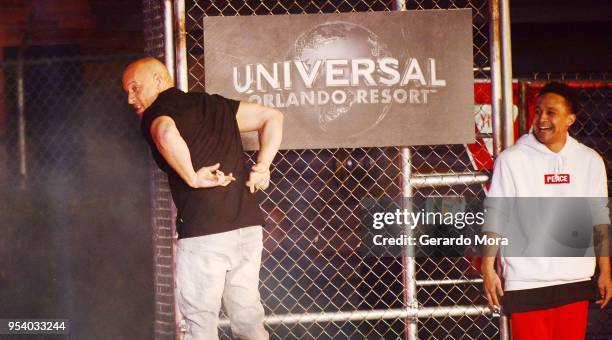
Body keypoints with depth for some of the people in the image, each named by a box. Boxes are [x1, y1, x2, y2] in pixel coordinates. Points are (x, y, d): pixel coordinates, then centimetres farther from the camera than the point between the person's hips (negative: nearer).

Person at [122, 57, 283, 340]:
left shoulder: (155, 113, -2)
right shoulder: (213, 104, 18)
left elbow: (166, 134, -27)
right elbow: (272, 117, 18)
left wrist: (193, 177, -15)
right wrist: (262, 166, 9)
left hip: (203, 232, -6)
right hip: (248, 224, 6)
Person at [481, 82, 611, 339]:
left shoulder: (590, 160, 8)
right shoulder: (511, 159, -3)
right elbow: (494, 218, -3)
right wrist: (488, 269, -9)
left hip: (576, 280, 3)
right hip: (526, 283, -3)